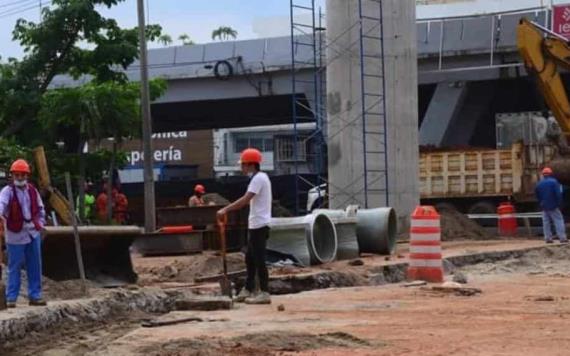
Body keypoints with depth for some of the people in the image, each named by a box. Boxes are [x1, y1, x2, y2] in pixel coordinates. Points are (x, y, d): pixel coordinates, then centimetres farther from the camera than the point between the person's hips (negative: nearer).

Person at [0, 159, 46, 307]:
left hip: (33, 233, 5)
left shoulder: (32, 190, 8)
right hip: (16, 235, -5)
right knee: (14, 267, -1)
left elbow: (40, 209, 20)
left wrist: (40, 223, 9)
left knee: (35, 267, 10)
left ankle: (35, 295, 19)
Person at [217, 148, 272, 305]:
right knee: (250, 258, 15)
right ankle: (248, 290, 23)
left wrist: (226, 210, -22)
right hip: (255, 225, 10)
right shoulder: (259, 177, 17)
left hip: (259, 225, -10)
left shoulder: (258, 178, -16)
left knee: (259, 258, -7)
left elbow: (245, 200, -24)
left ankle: (264, 293, -5)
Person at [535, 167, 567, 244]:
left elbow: (537, 195, 15)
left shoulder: (539, 184, 8)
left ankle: (548, 238, 5)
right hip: (553, 206, -5)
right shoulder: (553, 182, -10)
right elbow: (558, 194, -14)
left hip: (544, 206, 5)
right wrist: (559, 203, -7)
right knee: (558, 220, -4)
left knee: (546, 222, 8)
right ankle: (562, 238, -12)